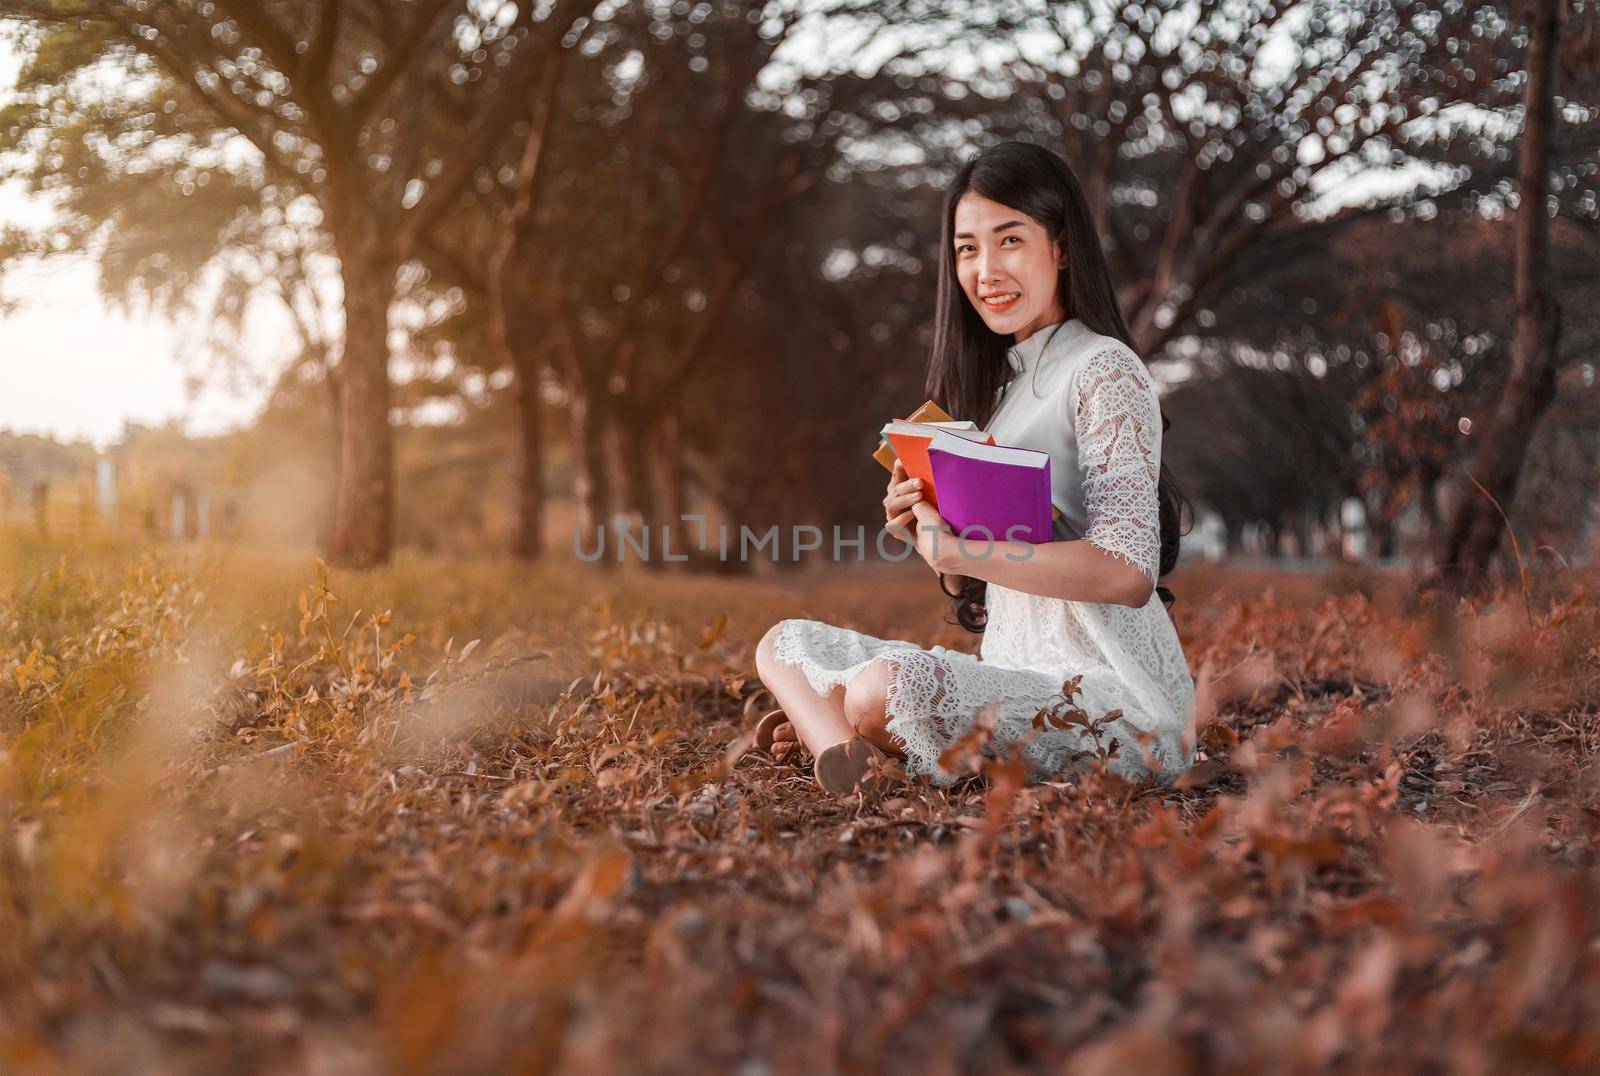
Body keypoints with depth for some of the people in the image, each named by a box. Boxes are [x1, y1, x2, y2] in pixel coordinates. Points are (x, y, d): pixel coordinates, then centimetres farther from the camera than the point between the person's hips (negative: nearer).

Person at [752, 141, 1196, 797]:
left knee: (886, 687, -34)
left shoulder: (1104, 371, -8)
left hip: (1112, 698, -9)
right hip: (1015, 676, 9)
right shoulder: (1001, 381, 16)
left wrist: (950, 546, -19)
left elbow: (1126, 573, -21)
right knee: (783, 643, 5)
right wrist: (919, 527, -4)